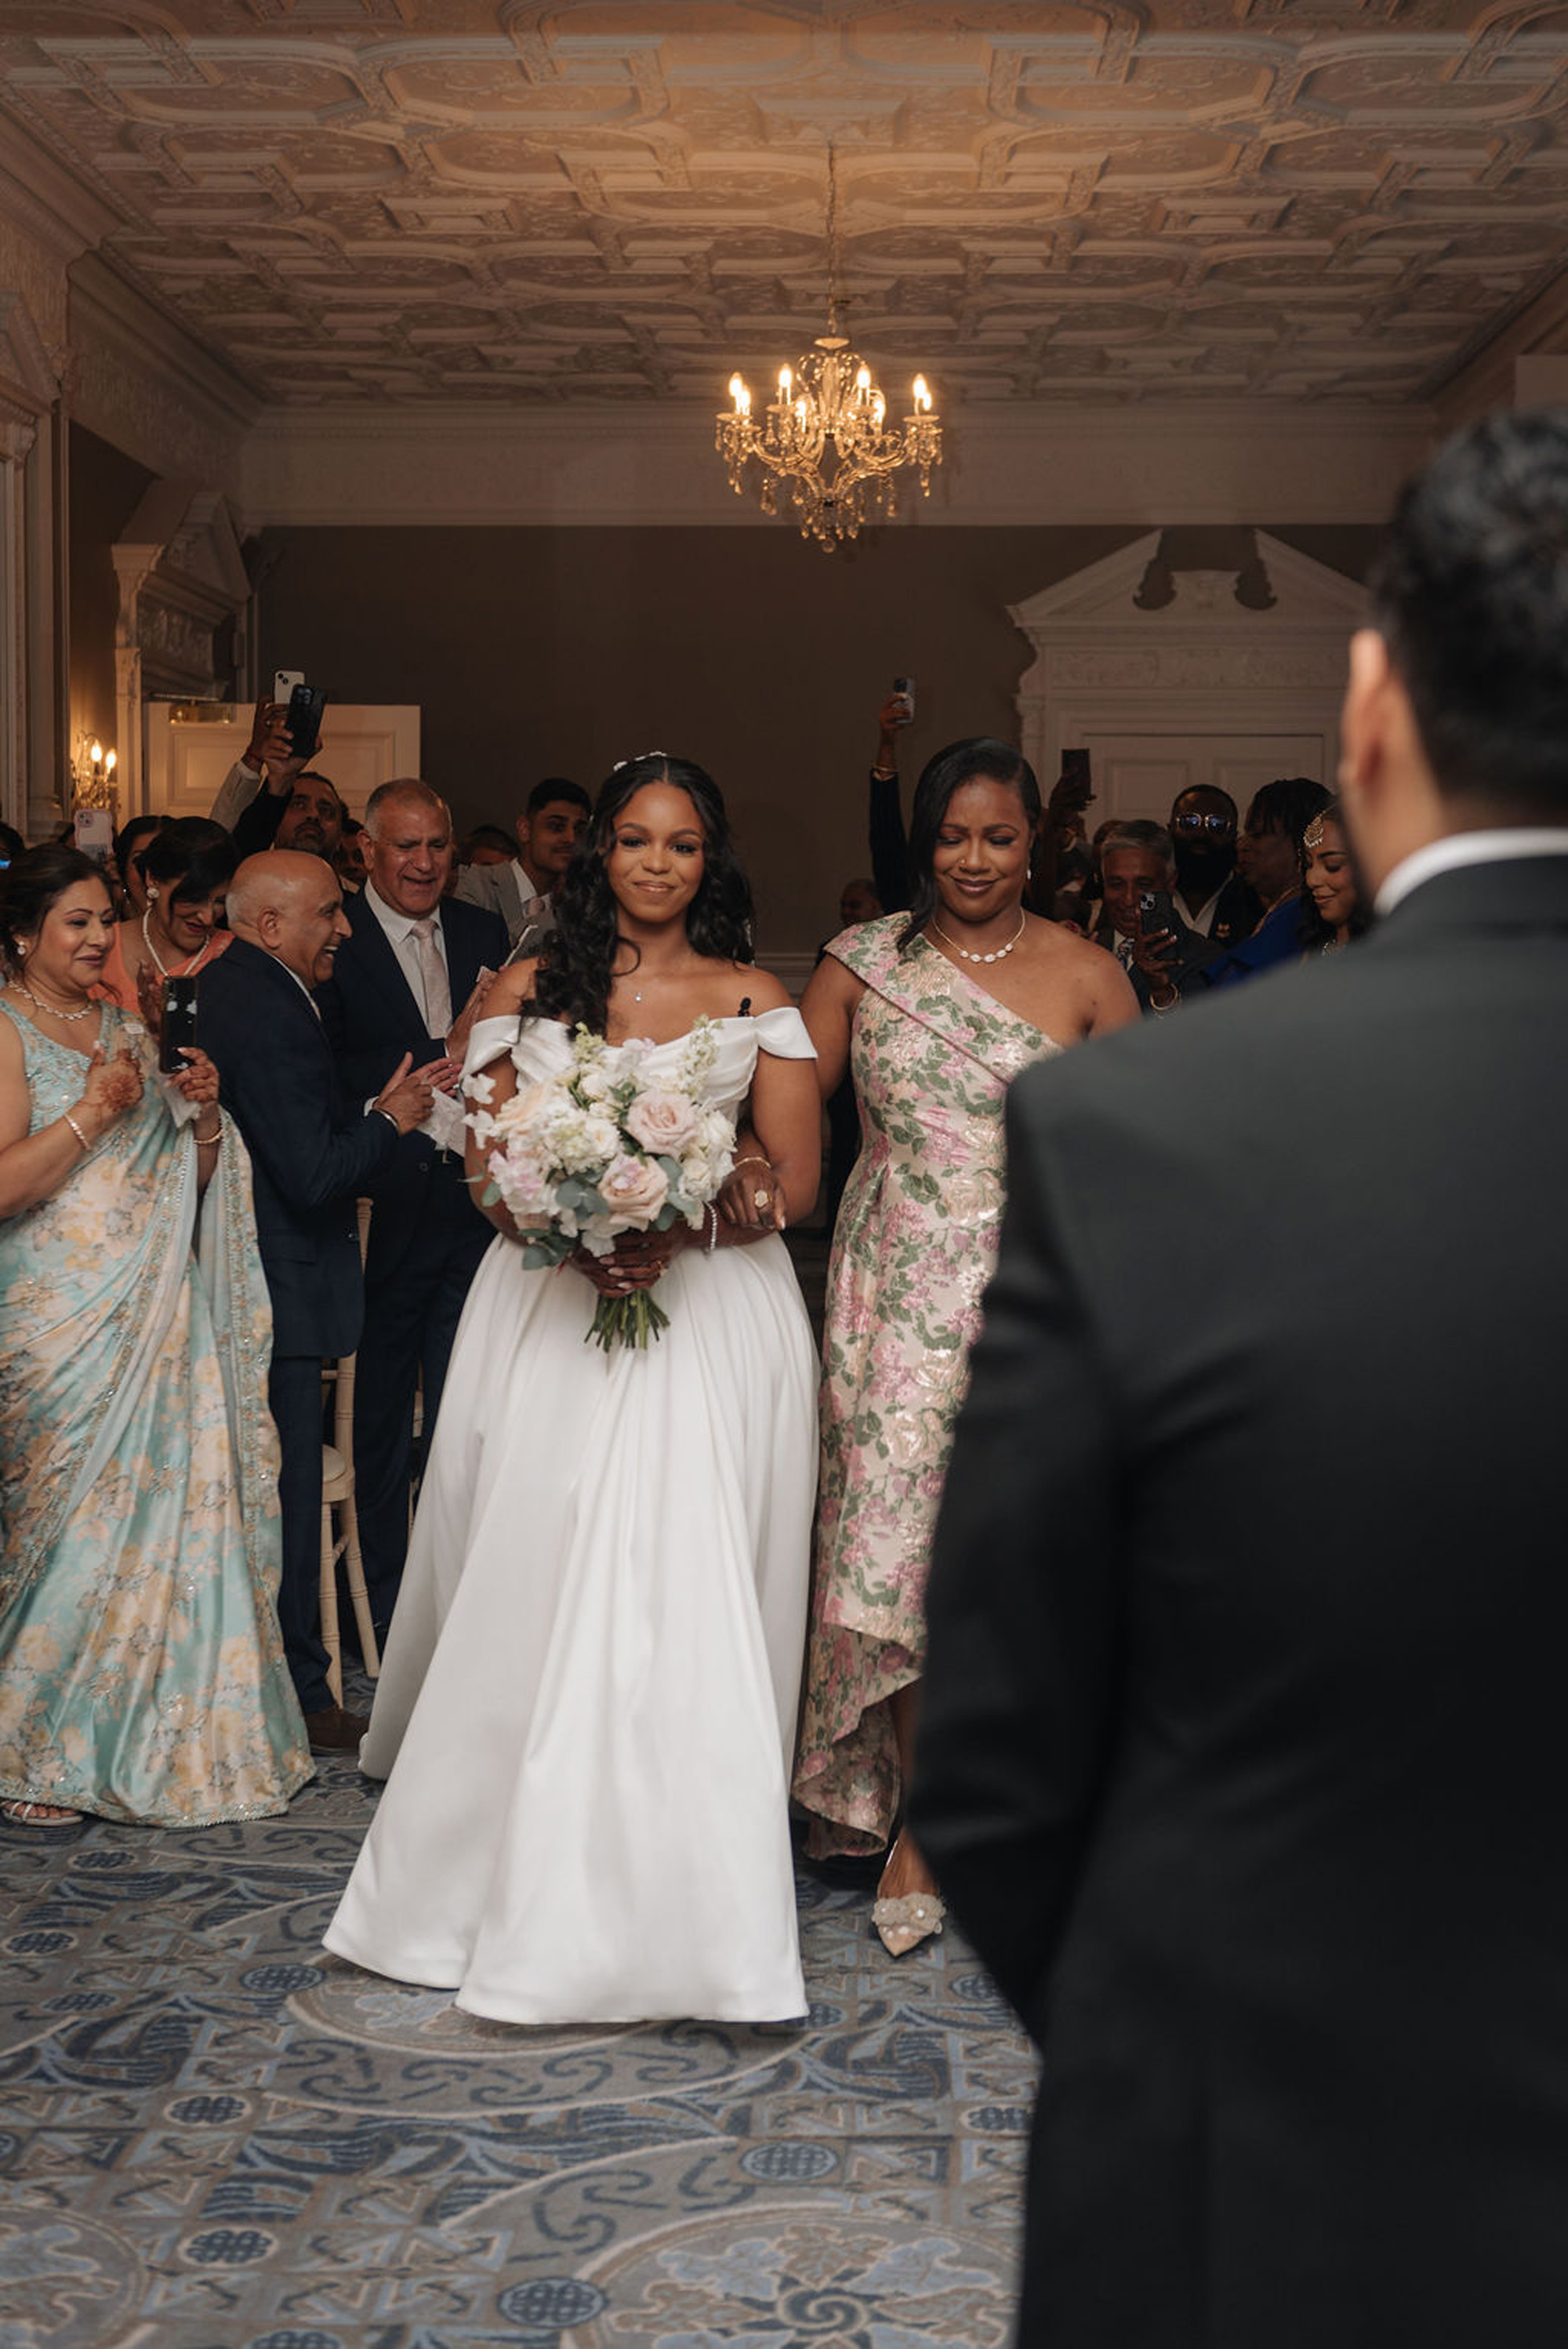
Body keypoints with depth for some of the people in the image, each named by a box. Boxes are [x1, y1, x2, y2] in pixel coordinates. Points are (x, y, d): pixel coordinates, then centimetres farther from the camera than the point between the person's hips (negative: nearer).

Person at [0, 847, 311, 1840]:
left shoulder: (126, 1030, 15)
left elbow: (191, 1183, 17)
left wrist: (203, 1113, -1)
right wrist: (95, 1109, -20)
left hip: (161, 1321, 6)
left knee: (174, 1515, 7)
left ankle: (158, 1737, 20)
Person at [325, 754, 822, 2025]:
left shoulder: (757, 1001, 6)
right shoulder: (530, 990, 9)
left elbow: (795, 1180, 1)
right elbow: (485, 1162, 5)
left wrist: (676, 1230, -16)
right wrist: (576, 1237, -14)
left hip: (713, 1309, -1)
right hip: (553, 1308, 1)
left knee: (688, 1599, -4)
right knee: (535, 1577, 1)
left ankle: (681, 1896, 5)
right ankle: (523, 1861, 18)